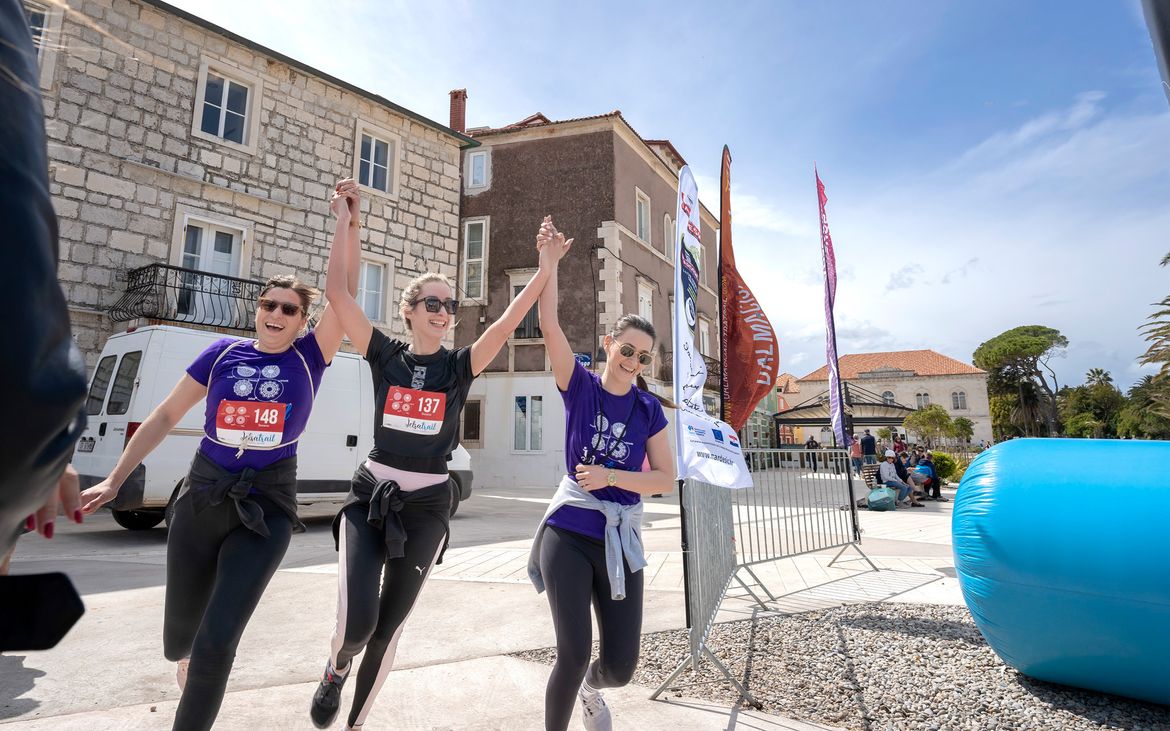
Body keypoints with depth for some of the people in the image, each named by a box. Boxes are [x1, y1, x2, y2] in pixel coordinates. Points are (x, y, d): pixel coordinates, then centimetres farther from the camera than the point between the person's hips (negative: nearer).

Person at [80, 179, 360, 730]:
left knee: (217, 646, -7)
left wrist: (344, 219, -21)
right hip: (202, 499, 3)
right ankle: (189, 653, 57)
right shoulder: (223, 353, 1)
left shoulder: (309, 357, -5)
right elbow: (165, 417, 8)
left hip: (266, 508, -2)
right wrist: (114, 480, 8)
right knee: (179, 634, 19)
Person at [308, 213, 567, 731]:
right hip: (370, 495, 0)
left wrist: (545, 267, -19)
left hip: (427, 505, 1)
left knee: (388, 628, 9)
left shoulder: (460, 366, -2)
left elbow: (510, 319, -13)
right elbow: (336, 291, -8)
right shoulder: (385, 355, -2)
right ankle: (337, 668, 25)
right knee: (356, 621, -14)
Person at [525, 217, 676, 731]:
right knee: (574, 654, -6)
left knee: (620, 667, 6)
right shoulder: (580, 387, -3)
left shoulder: (649, 409, 2)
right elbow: (549, 325, -15)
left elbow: (665, 480, -3)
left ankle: (591, 687, 44)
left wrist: (608, 475, -15)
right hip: (568, 533, -2)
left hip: (620, 539, 2)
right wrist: (549, 260, -20)